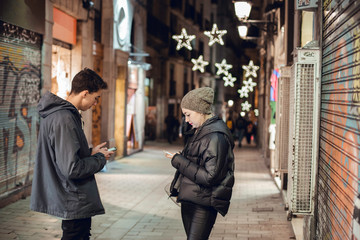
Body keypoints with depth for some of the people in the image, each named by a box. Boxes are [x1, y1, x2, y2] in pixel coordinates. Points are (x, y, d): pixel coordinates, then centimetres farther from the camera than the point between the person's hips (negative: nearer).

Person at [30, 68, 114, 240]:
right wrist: (100, 158, -12)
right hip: (76, 203, -10)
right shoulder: (64, 119, -24)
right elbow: (72, 169, -28)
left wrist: (90, 152, 9)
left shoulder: (56, 114, 9)